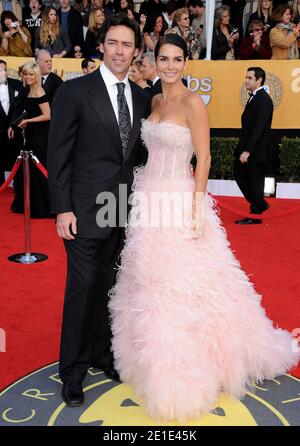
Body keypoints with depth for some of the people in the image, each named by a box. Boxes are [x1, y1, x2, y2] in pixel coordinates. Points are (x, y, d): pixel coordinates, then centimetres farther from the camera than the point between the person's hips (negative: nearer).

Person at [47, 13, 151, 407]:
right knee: (82, 288, 2)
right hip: (85, 209, -5)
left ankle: (101, 353, 33)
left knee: (109, 285, 14)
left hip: (125, 209, 5)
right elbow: (58, 154, -8)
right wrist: (62, 209, -12)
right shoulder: (75, 91, -6)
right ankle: (72, 370, 20)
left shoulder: (142, 97, 9)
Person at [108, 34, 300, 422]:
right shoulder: (154, 102, 12)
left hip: (179, 203, -7)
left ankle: (186, 378, 18)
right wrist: (142, 196, 15)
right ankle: (156, 364, 33)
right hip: (149, 201, 7)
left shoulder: (193, 103, -9)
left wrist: (197, 208, -17)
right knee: (150, 285, 14)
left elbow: (204, 159, -11)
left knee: (181, 287, 0)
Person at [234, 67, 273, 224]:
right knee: (239, 174, 14)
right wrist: (242, 148, 14)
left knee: (255, 182, 0)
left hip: (257, 151, -10)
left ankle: (255, 215, 14)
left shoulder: (263, 99, -17)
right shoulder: (254, 97, 13)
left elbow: (258, 127, -23)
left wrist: (247, 150, -26)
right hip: (247, 147, 10)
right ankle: (260, 204, 25)